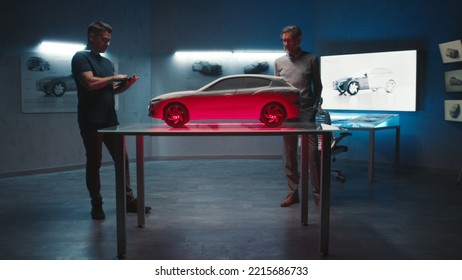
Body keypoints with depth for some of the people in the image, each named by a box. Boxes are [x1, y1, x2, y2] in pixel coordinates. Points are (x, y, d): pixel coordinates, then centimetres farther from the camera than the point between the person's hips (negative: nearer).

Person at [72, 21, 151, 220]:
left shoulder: (106, 62, 17)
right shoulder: (81, 58, -7)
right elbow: (90, 83, -22)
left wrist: (125, 85, 2)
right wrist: (114, 78, -10)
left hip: (110, 120, 7)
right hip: (91, 122, -7)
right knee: (94, 163, 2)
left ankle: (129, 200, 14)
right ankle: (96, 205, 13)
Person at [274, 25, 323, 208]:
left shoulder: (311, 59, 4)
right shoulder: (279, 62, 10)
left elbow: (317, 86, 8)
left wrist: (314, 107, -2)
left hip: (307, 112, -2)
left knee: (312, 152, -5)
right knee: (289, 154, 4)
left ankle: (318, 193, 4)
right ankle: (293, 192, 12)